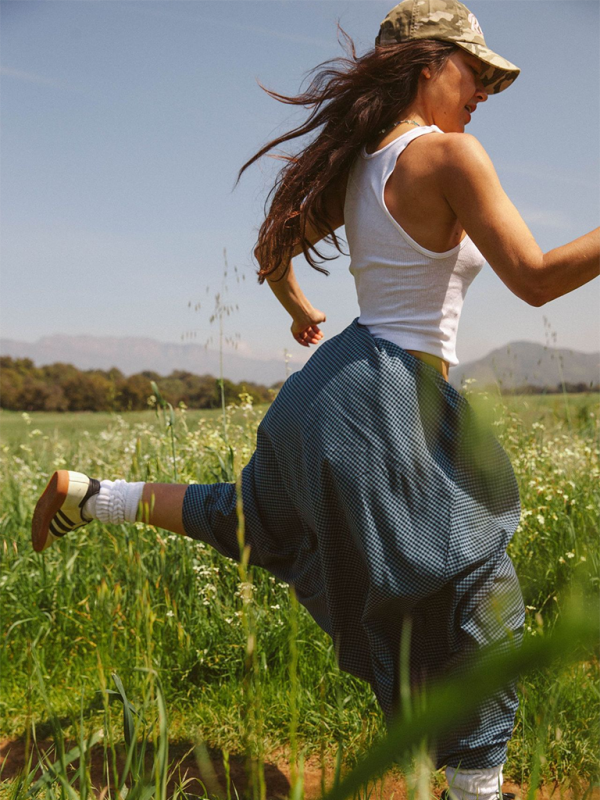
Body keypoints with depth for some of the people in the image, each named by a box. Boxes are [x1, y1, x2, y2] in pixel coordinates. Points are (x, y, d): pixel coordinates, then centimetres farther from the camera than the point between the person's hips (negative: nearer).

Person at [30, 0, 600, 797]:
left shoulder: (356, 168, 9)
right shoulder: (449, 155, -14)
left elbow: (273, 254, 20)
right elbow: (536, 279, -16)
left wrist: (302, 313, 39)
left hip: (337, 379, 9)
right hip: (392, 402, -8)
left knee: (251, 521, 30)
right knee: (476, 604, 5)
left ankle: (87, 494, 29)